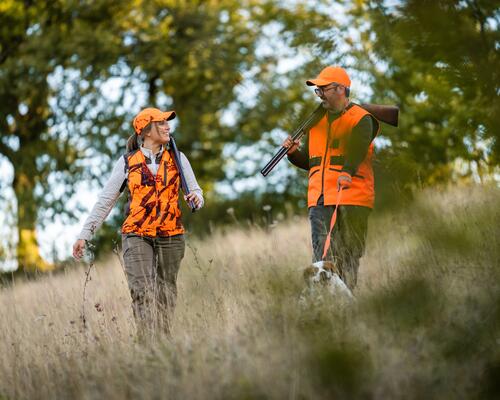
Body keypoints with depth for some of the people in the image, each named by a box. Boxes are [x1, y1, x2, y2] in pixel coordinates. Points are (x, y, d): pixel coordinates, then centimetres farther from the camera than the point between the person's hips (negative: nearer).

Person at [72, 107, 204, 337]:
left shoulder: (177, 159, 9)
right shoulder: (127, 162, 5)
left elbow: (195, 190, 12)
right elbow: (105, 201, 6)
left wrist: (196, 198, -14)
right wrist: (84, 234, 2)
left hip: (171, 236, 2)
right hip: (137, 236, -2)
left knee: (167, 294, 4)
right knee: (142, 292, -16)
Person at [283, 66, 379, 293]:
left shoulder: (361, 119, 1)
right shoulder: (317, 121, 21)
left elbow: (357, 149, -19)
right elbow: (309, 161, 27)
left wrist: (347, 172, -37)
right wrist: (295, 153, 6)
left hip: (351, 198, -5)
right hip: (319, 199, 5)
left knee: (347, 256, -3)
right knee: (322, 258, -3)